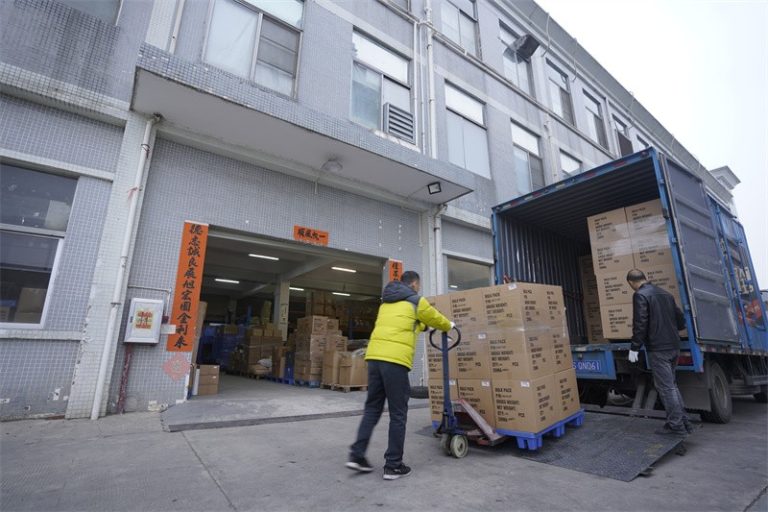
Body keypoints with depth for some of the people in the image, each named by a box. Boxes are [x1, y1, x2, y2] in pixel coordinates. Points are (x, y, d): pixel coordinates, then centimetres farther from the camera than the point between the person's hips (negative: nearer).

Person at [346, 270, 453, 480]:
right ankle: (393, 466, 13)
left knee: (372, 408, 17)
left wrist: (421, 325, 53)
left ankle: (357, 455, 16)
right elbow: (436, 318, 20)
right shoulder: (416, 301, 5)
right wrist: (450, 326, 42)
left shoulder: (386, 302, 24)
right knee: (398, 414, 5)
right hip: (395, 360, -7)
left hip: (374, 356, 7)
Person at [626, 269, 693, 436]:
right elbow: (681, 320, 16)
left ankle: (676, 425, 8)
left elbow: (640, 324, -19)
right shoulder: (665, 293, 12)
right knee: (670, 384, 19)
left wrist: (634, 347, -12)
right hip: (674, 346, 8)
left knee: (665, 387, 1)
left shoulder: (640, 295, -13)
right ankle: (683, 422, 25)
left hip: (657, 348, -8)